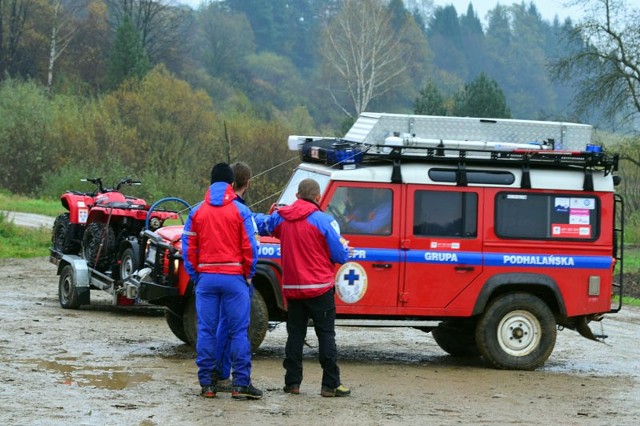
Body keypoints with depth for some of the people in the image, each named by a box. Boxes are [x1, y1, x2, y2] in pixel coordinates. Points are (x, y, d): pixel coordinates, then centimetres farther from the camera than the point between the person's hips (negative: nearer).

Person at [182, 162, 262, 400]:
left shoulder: (197, 212, 7)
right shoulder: (240, 211, -2)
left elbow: (188, 249, 6)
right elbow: (250, 248, -4)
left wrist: (195, 276, 13)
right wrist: (248, 275, 8)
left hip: (206, 278, 3)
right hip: (234, 278, -3)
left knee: (206, 330, 6)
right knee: (238, 331, 0)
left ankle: (207, 383, 7)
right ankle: (241, 384, -3)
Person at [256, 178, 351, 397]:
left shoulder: (280, 218, 2)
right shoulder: (324, 221, -11)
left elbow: (259, 222, 21)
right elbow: (340, 255, -7)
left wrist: (268, 215, 41)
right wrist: (344, 245, 14)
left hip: (292, 288, 4)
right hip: (320, 288, -4)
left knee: (295, 334, 11)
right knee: (326, 335, 0)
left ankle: (292, 382, 10)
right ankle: (331, 384, -3)